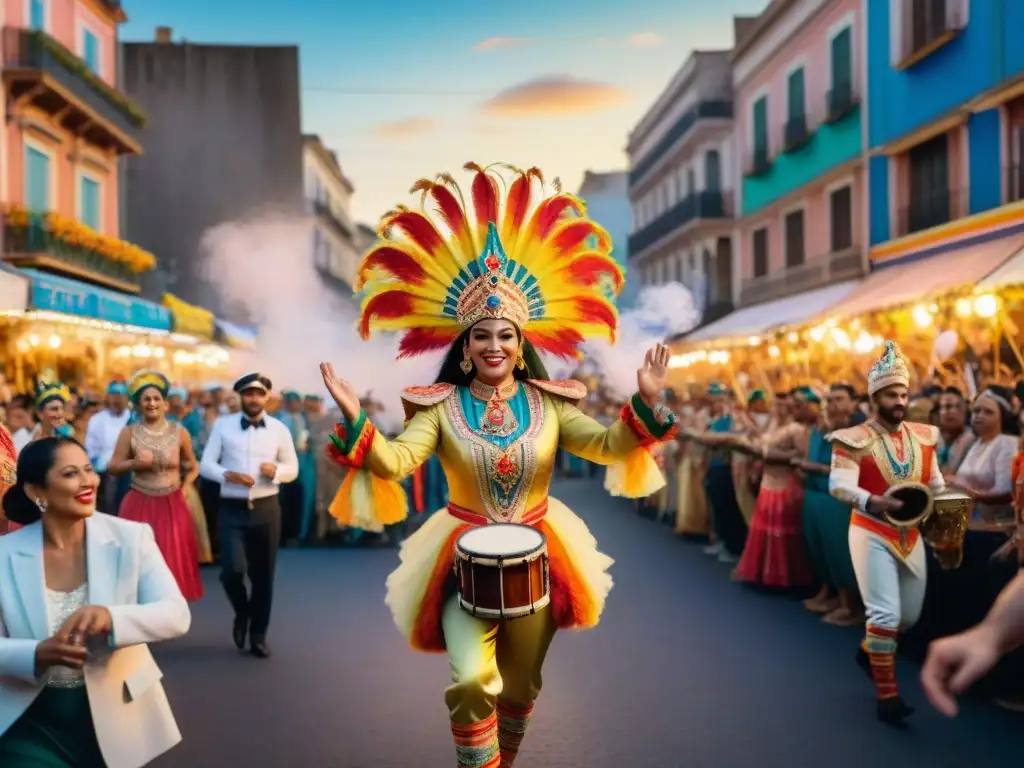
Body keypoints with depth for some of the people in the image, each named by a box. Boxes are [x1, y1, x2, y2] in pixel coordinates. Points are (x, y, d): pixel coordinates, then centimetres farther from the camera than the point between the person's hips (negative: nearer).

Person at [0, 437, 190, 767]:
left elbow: (177, 614, -16)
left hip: (114, 714, 1)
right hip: (32, 721, 0)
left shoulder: (131, 537, -9)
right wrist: (38, 654, -28)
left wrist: (111, 616, -33)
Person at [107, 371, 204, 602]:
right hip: (140, 505, 0)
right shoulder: (129, 433, -1)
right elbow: (112, 468, 0)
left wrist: (182, 488, 1)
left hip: (172, 506, 1)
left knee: (173, 560, 4)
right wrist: (133, 463, -17)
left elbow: (193, 468, 13)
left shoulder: (179, 432, 2)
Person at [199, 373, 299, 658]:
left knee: (263, 575, 8)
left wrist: (275, 471, -14)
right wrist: (228, 475, -19)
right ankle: (242, 614, 20)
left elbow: (293, 469, 9)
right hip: (232, 509, -1)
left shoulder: (279, 429, 4)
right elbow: (205, 465, 1)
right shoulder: (223, 425, 2)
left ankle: (258, 635, 25)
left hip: (266, 508, 1)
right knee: (232, 570, -14)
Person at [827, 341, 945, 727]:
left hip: (910, 535, 6)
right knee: (885, 613, -9)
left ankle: (870, 649, 44)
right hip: (872, 534, -6)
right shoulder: (855, 440, -13)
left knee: (911, 614, 15)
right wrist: (876, 502, -40)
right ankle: (887, 696, 3)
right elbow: (839, 485, -24)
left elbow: (936, 485, 12)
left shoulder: (923, 435, 5)